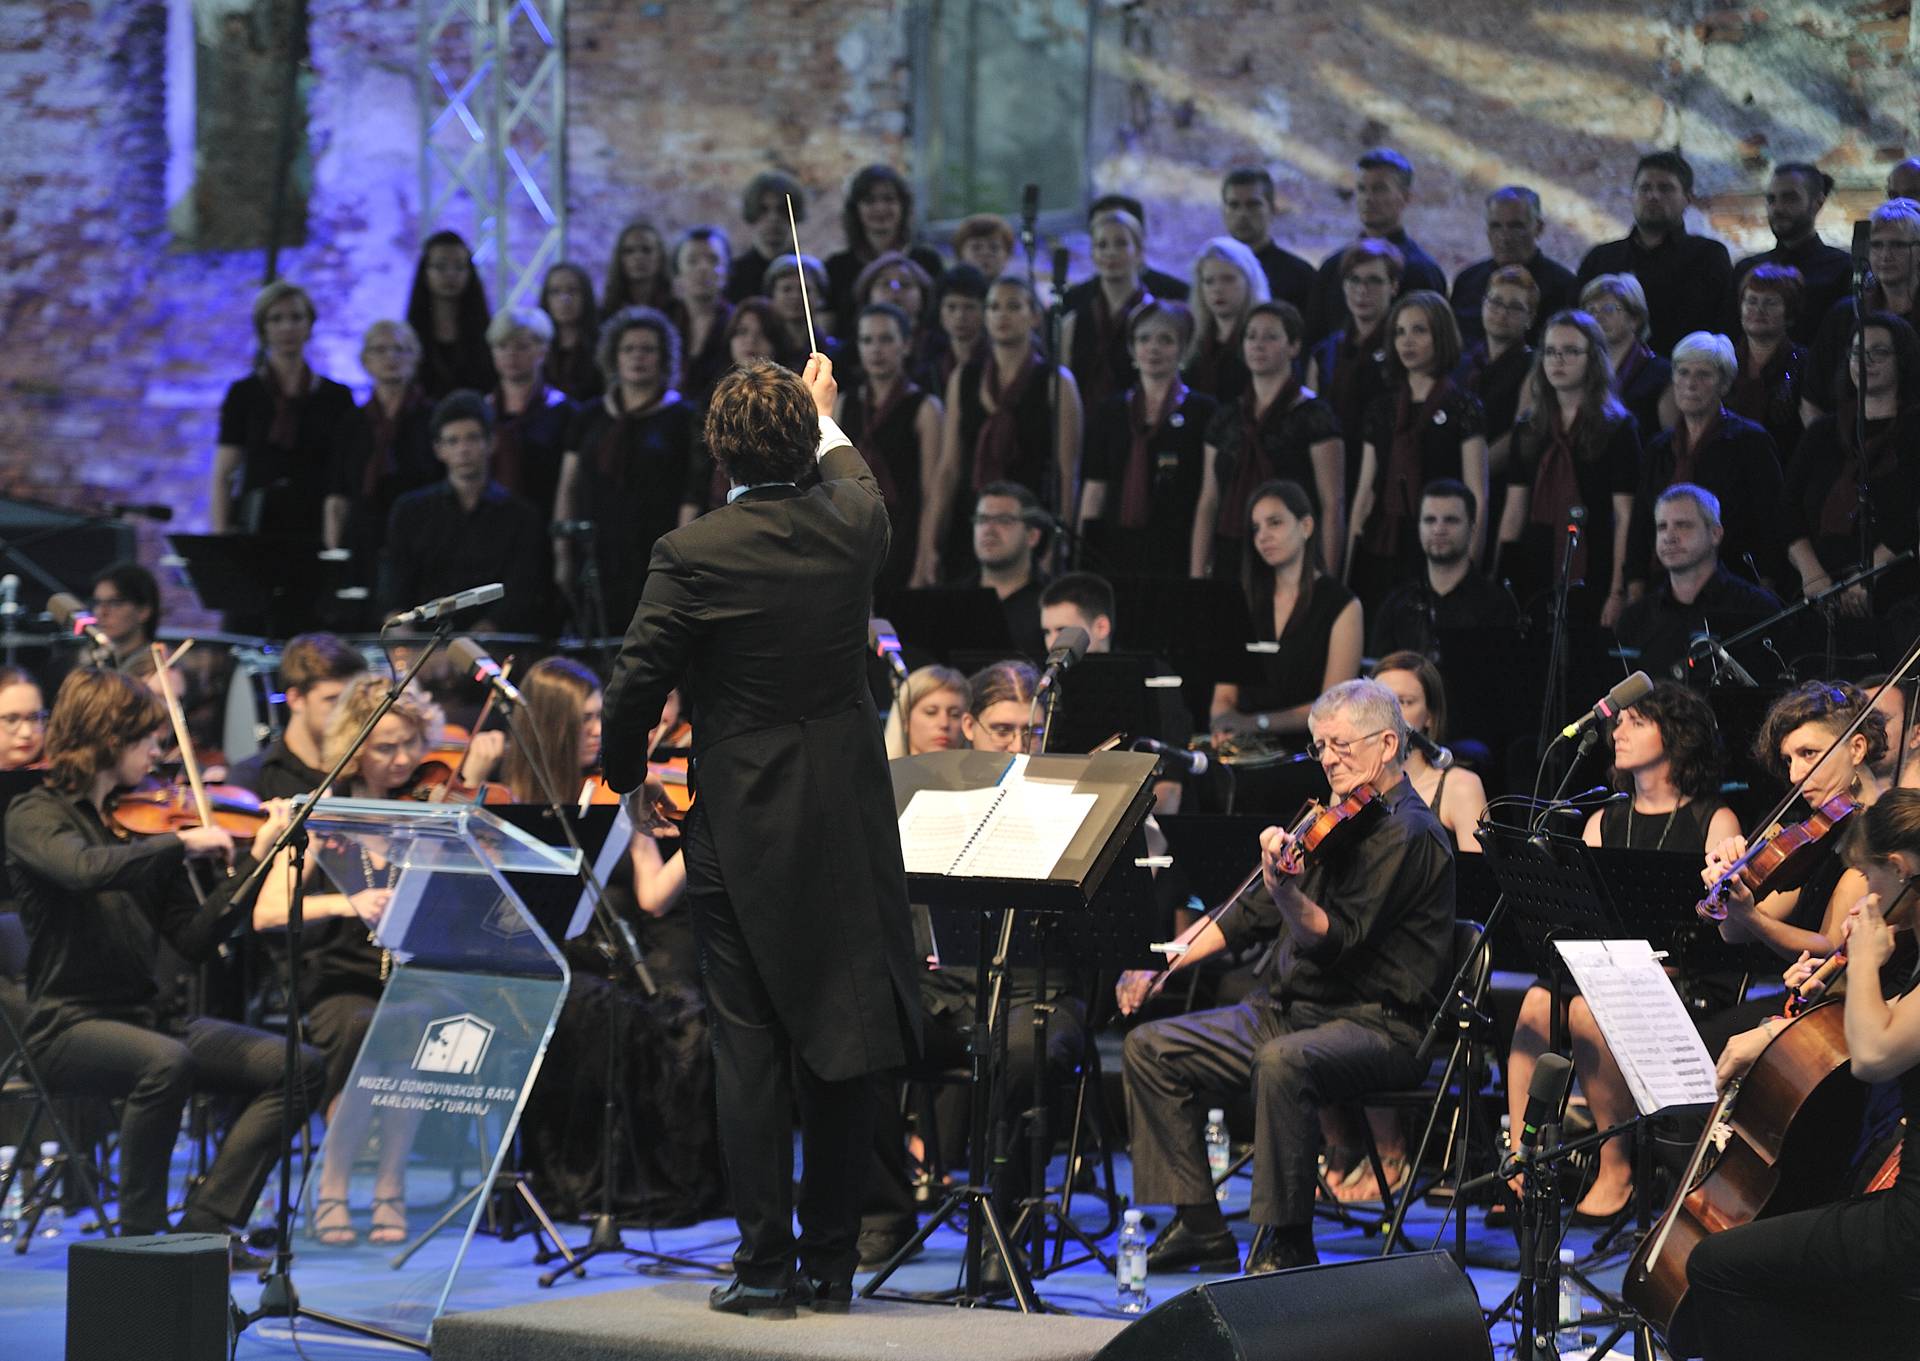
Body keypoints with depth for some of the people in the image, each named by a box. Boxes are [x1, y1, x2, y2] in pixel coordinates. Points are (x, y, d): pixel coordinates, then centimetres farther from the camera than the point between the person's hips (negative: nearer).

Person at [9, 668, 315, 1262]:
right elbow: (85, 870, -30)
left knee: (298, 1068, -11)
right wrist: (181, 842, -25)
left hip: (147, 1014, 6)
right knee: (166, 1062, -37)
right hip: (72, 1026, -6)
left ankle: (205, 1224, -8)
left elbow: (194, 938, 5)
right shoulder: (34, 816, -5)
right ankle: (141, 1231, -19)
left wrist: (255, 859, -4)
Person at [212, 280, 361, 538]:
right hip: (257, 527, -1)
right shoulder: (243, 394, 8)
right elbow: (222, 477, 4)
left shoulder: (337, 398, 10)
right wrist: (220, 537, -7)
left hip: (316, 529, 1)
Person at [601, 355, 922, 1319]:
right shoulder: (849, 526, -1)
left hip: (742, 829, -4)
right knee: (841, 1041, 8)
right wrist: (825, 413, 45)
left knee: (749, 1048, 1)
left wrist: (628, 779, 10)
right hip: (849, 823, 4)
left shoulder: (693, 554, -13)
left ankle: (765, 1266, 0)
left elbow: (636, 686, -10)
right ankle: (831, 1263, 13)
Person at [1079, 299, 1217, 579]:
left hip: (1178, 556, -3)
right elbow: (1095, 489, 13)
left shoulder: (1202, 412, 3)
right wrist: (1084, 549, 5)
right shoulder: (1108, 412, 14)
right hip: (1117, 552, 3)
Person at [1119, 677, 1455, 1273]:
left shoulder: (1407, 834, -11)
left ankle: (1285, 1242, -26)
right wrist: (1160, 965, 11)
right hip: (1288, 1009, 9)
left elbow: (1334, 938, -22)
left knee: (1280, 1062, -39)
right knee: (1151, 1048, -2)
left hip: (1374, 1024, -9)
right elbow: (1250, 912, 21)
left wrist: (1284, 890, -40)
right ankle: (1199, 1226, 0)